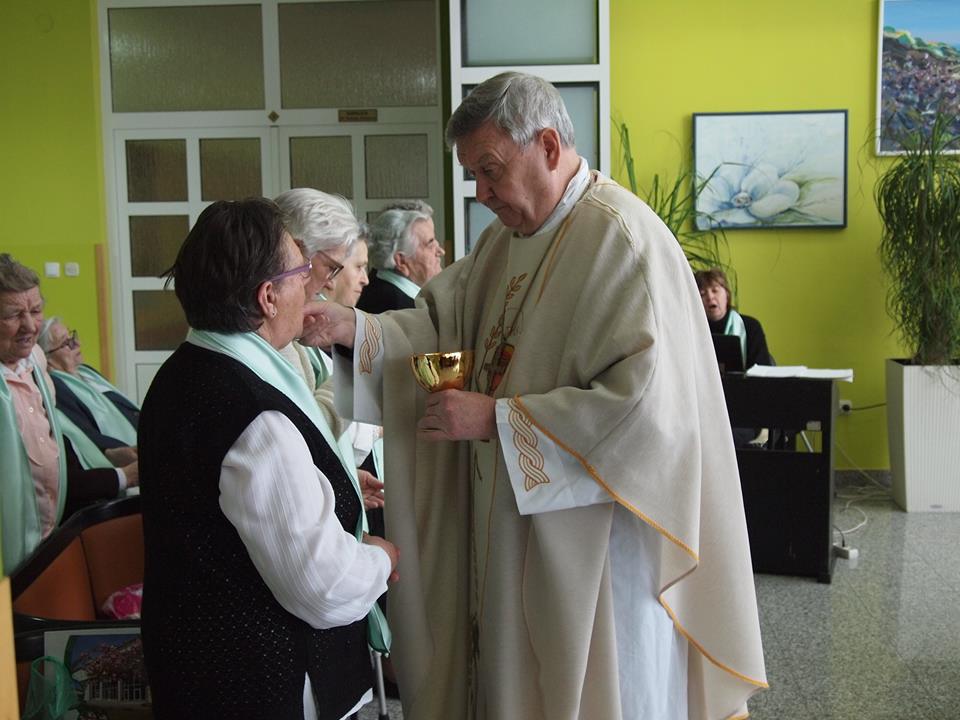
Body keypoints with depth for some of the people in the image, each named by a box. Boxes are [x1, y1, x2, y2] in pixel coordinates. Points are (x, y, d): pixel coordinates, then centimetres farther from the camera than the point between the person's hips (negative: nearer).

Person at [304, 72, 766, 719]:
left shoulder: (622, 240, -19)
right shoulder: (509, 236, 10)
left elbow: (642, 400, -26)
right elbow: (442, 321, 7)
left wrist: (497, 419, -22)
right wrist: (354, 329, -11)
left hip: (591, 534, -8)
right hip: (509, 524, 8)